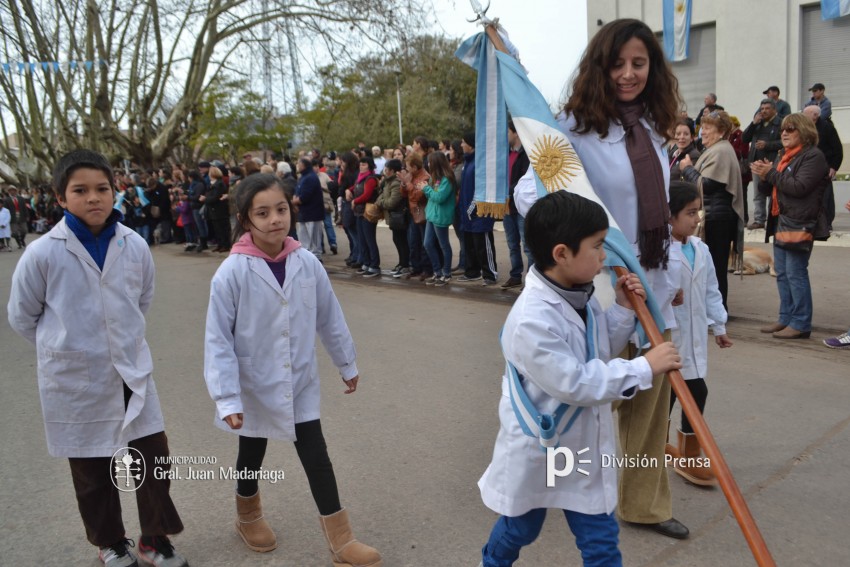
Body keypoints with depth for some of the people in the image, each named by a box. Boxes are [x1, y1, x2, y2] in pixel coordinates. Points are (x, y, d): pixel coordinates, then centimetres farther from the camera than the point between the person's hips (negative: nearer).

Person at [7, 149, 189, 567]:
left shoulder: (135, 246, -8)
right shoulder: (42, 253, -15)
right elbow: (21, 317, 0)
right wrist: (65, 348, 5)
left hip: (132, 371, 2)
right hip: (75, 379, -2)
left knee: (155, 459, 6)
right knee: (92, 469, 14)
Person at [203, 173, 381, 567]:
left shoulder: (307, 263, -9)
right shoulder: (232, 272, -20)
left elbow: (330, 319, 3)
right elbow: (218, 340, -16)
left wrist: (347, 364, 12)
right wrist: (227, 399, -20)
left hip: (300, 383, 2)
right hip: (255, 387, -2)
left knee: (316, 456, 6)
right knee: (252, 456, 20)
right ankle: (249, 517, 49)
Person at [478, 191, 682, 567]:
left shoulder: (581, 297, -4)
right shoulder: (532, 320, -33)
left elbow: (601, 350, 11)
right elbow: (575, 383, -31)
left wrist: (623, 310, -6)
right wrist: (644, 367, -26)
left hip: (582, 447, 7)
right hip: (536, 451, -6)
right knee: (518, 529, 22)